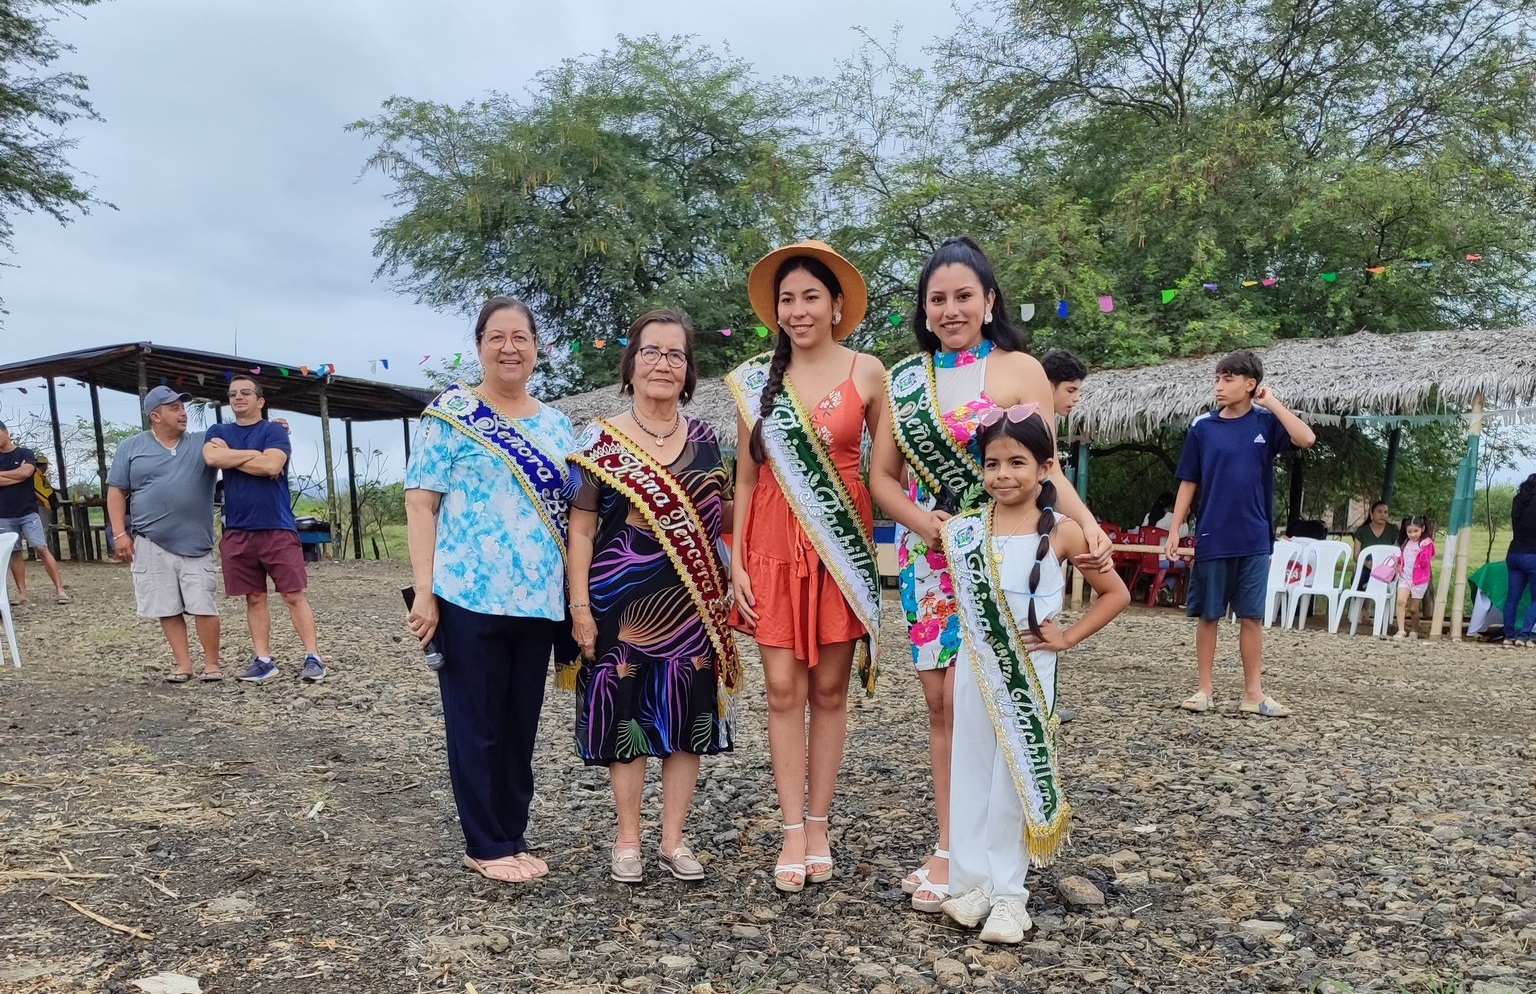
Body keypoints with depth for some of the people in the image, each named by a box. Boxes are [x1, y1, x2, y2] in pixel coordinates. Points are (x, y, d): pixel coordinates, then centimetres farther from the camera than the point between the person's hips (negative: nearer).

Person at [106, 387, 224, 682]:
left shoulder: (203, 442, 7)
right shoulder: (131, 447, 6)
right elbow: (116, 492, 6)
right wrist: (120, 533, -2)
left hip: (195, 543, 0)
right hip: (151, 544, 0)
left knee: (204, 606, -1)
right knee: (168, 608, 5)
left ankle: (212, 663, 10)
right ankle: (183, 664, 15)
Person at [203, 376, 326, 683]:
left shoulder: (274, 430, 0)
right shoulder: (217, 432, 13)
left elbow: (271, 465, -18)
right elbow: (212, 458, -9)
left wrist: (230, 456, -6)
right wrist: (255, 454, -8)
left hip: (277, 528, -4)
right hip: (237, 530, 4)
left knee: (294, 595, -3)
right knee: (255, 598, 9)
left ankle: (313, 657, 1)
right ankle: (263, 660, 16)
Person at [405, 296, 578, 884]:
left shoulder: (556, 425, 14)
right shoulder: (450, 413, -1)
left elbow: (573, 512, 16)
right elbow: (420, 503, -6)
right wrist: (424, 591, -14)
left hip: (537, 599, 5)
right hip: (468, 595, -5)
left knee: (522, 724, 13)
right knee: (477, 725, 5)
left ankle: (512, 837, 27)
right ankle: (487, 846, 19)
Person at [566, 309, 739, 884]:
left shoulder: (704, 438, 7)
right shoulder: (601, 440, -2)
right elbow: (581, 529, -3)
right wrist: (580, 606, -8)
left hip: (692, 602, 3)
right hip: (622, 601, -2)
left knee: (687, 718, 7)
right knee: (625, 717, 5)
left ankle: (674, 839, 22)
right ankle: (628, 840, 23)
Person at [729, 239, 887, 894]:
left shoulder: (867, 373, 1)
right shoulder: (755, 379, 5)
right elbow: (746, 476, 7)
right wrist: (736, 561, 1)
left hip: (843, 545, -1)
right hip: (775, 544, 1)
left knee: (829, 691, 6)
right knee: (784, 691, 1)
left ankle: (819, 826, 19)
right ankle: (793, 832, 12)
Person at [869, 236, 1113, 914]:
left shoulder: (1020, 370, -1)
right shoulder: (904, 378, 10)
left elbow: (1045, 468, -6)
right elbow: (882, 475, 9)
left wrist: (1087, 524, -24)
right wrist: (920, 520, -10)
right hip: (926, 558, 4)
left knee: (964, 700, -7)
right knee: (938, 704, 7)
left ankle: (955, 856, 7)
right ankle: (951, 846, 18)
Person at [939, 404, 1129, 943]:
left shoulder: (1061, 532, -6)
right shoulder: (963, 529, -1)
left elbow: (1116, 593, 1)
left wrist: (1068, 637, -5)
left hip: (1030, 676, -2)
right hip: (974, 671, 2)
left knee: (1018, 779, 7)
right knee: (970, 775, 8)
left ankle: (1007, 890, 19)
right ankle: (971, 880, 23)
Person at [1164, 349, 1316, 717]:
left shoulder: (1266, 423, 2)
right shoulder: (1202, 428, 2)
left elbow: (1306, 439, -16)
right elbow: (1188, 483, 4)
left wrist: (1271, 402, -10)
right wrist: (1174, 531, -1)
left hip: (1254, 541, 0)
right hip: (1212, 540, 0)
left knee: (1251, 617, 6)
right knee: (1208, 615, 5)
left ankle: (1253, 693, 14)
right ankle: (1206, 688, 15)